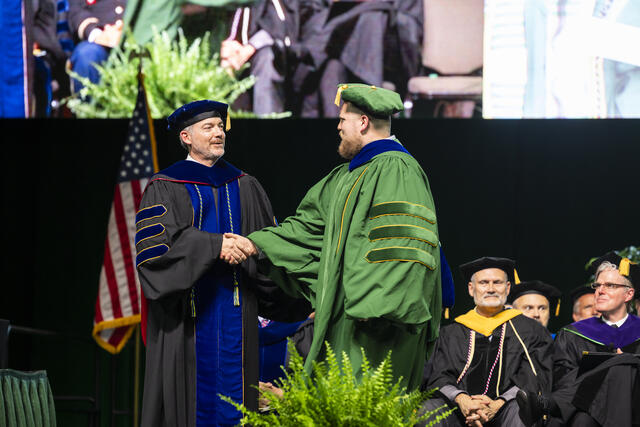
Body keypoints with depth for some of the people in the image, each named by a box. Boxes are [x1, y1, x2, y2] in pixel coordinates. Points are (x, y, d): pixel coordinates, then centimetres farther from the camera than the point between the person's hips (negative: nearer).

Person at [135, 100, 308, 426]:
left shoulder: (244, 187, 16)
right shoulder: (165, 187, 3)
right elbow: (156, 241, -12)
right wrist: (215, 245, -20)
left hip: (235, 310, 4)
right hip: (187, 314, -3)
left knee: (233, 388, 0)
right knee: (194, 389, -6)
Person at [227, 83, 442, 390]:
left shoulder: (396, 170, -12)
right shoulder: (350, 175, 20)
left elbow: (398, 244, -21)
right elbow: (310, 224, 24)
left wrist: (369, 304, -25)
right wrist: (257, 244, 14)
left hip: (379, 319, -10)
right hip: (346, 317, 10)